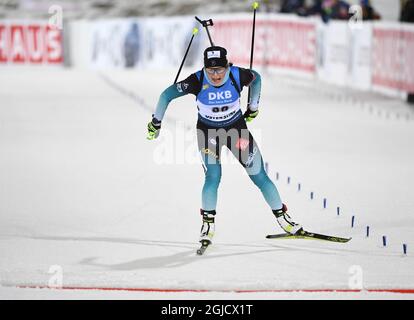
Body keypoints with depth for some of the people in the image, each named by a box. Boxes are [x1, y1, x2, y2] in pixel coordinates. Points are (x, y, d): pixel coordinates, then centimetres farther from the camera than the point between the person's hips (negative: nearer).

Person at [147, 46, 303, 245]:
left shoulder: (237, 76, -23)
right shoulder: (198, 81, -26)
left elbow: (256, 78, 1)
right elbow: (166, 95, -16)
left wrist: (253, 106, 9)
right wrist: (156, 122, -10)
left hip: (237, 128, 1)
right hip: (207, 132, -1)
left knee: (260, 177, 0)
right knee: (213, 177, -17)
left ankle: (282, 218, 13)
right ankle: (208, 222, 3)